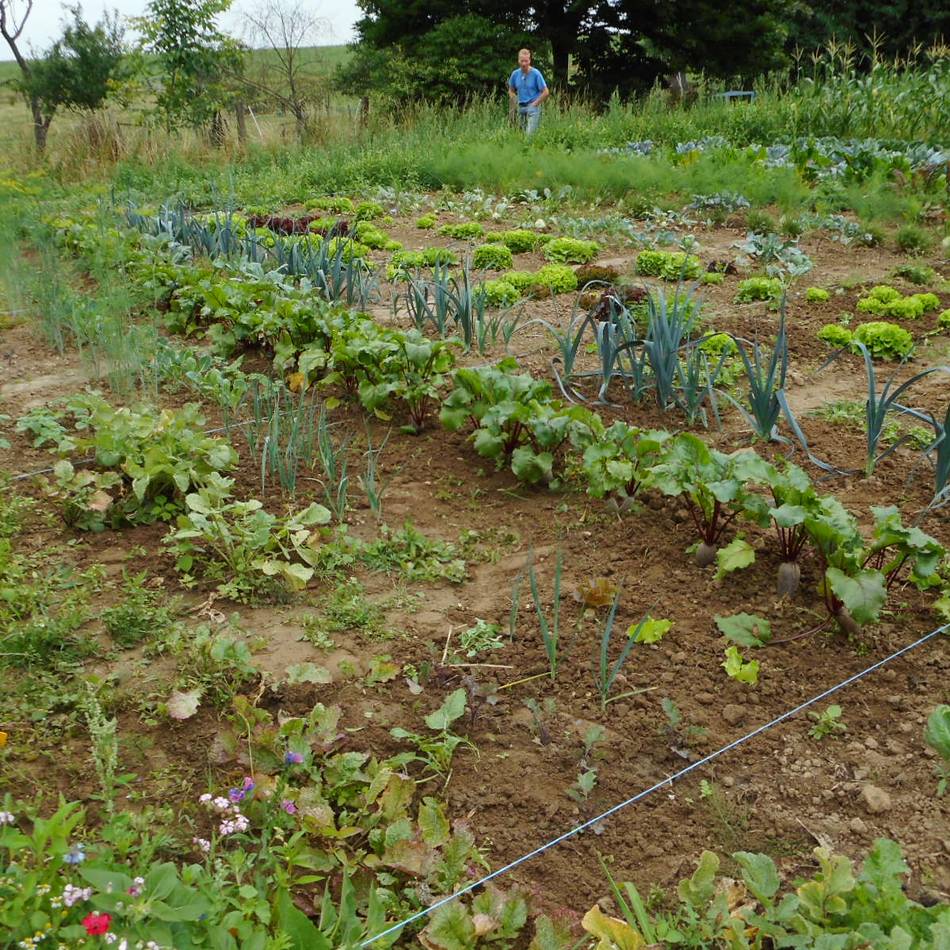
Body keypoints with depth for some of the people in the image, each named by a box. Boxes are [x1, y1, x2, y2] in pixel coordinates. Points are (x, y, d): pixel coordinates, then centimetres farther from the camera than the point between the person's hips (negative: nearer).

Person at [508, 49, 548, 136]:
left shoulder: (536, 73, -9)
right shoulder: (515, 74, 4)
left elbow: (546, 92, -7)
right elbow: (511, 90, 20)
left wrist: (535, 104, -9)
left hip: (533, 107, -6)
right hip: (521, 107, 6)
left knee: (530, 134, -17)